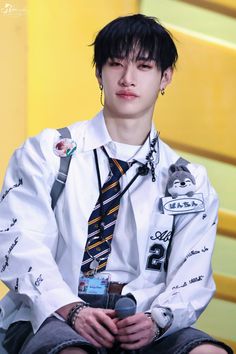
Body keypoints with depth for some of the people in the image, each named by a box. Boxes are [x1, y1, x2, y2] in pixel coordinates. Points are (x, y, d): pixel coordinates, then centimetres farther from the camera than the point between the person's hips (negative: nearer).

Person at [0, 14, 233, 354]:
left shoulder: (190, 182, 16)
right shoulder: (47, 152, 10)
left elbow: (191, 277, 7)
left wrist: (156, 319, -16)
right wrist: (71, 310, -18)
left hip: (138, 323, 3)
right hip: (51, 315, -2)